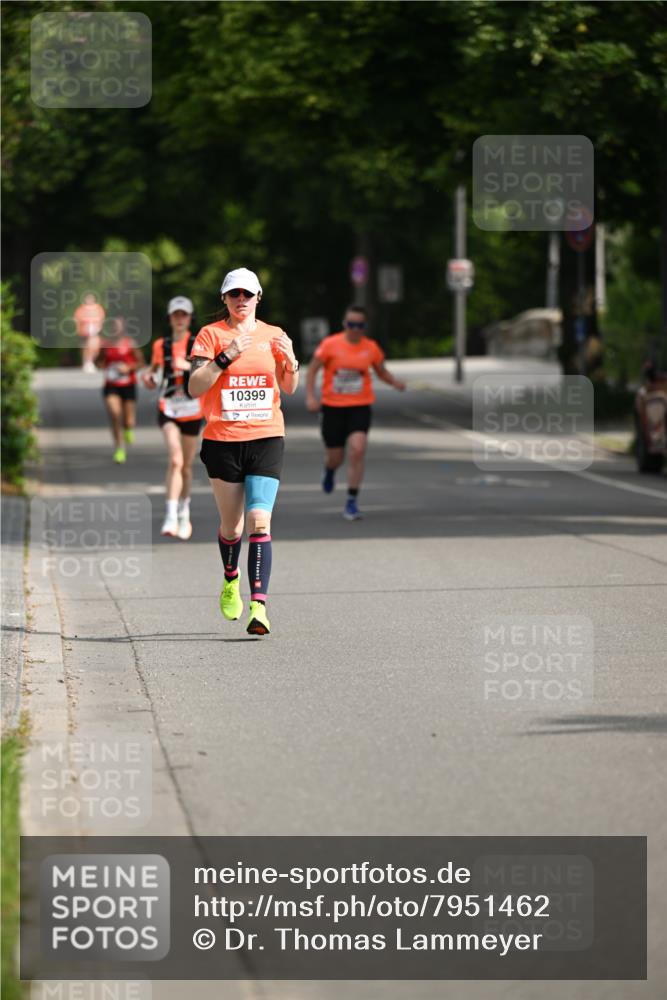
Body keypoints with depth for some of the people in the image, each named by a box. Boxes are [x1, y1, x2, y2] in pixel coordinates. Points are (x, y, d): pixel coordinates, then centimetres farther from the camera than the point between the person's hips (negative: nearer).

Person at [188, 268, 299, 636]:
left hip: (266, 439, 0)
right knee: (232, 525, 9)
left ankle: (258, 606, -21)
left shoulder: (273, 335, 8)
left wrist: (290, 362, -11)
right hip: (222, 440, 0)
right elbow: (195, 387, -9)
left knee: (259, 522, -15)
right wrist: (227, 357, -20)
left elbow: (289, 388, 9)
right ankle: (231, 580, 41)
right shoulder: (210, 335, 1)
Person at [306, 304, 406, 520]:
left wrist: (395, 382, -7)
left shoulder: (371, 348, -1)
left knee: (357, 450, -20)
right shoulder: (330, 344, -7)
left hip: (360, 407, 0)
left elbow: (381, 371, 13)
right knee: (335, 457, 7)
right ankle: (329, 470, 48)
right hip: (333, 407, 0)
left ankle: (351, 502, -12)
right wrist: (310, 396, -11)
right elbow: (312, 369, 0)